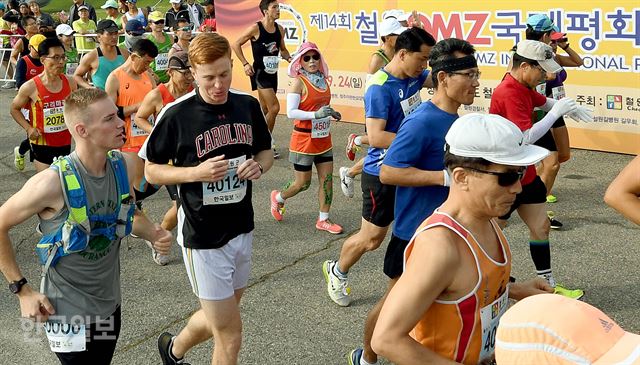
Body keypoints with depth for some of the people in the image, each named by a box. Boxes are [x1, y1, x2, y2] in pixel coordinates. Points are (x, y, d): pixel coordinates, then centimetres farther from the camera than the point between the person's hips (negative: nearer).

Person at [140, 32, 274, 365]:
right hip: (203, 237, -5)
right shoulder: (176, 114, -14)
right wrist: (195, 173, -22)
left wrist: (259, 166, -10)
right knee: (229, 334, 0)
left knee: (219, 318, 24)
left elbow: (266, 151, 13)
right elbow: (151, 171, -6)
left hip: (242, 229, 6)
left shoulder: (249, 105, -1)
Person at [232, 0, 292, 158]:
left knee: (264, 110, 13)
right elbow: (236, 45, -6)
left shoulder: (280, 29, 5)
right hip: (259, 73, -7)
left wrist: (289, 58, -1)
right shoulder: (255, 29, -13)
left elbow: (283, 49, 19)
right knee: (274, 107, -14)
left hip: (273, 73, 7)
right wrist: (245, 64, -13)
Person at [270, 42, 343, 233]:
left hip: (324, 139, 6)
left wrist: (331, 113, -1)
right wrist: (316, 114, -29)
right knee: (303, 183, 4)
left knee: (327, 179, 6)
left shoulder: (323, 80, 5)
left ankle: (323, 220, 18)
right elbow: (290, 112, -20)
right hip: (304, 140, -6)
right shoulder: (299, 82, -14)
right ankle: (278, 198, 33)